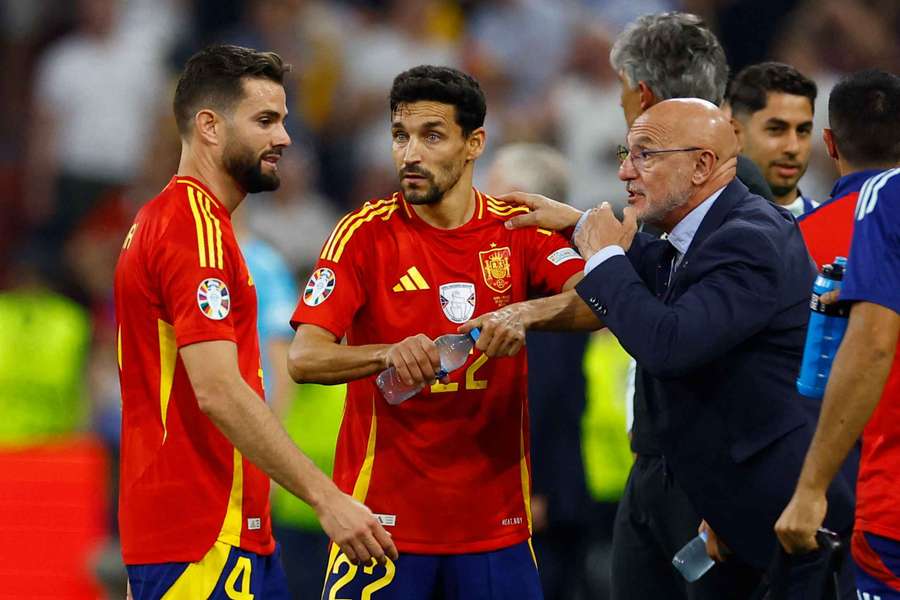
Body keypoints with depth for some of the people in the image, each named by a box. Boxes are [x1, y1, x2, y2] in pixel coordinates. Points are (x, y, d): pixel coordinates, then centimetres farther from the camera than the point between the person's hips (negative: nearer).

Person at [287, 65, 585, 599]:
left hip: (495, 522, 2)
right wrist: (390, 354, -30)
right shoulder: (366, 233, -3)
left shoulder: (518, 229, 3)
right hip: (387, 513, -2)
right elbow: (305, 358, -12)